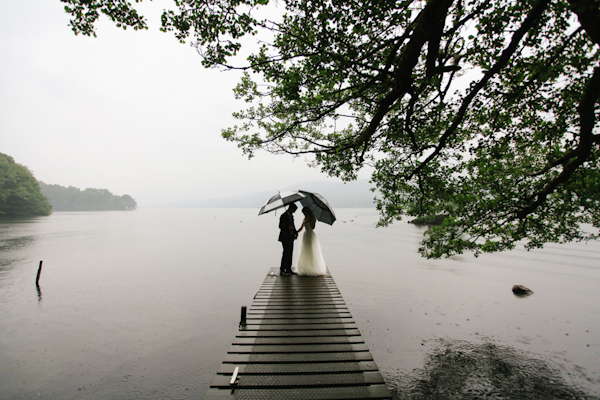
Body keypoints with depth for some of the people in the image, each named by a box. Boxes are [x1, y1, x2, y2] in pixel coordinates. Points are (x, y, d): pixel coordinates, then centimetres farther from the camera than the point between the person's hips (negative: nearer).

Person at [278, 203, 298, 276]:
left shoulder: (291, 215, 14)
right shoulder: (283, 216, -11)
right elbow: (280, 226, -14)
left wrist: (295, 233, 5)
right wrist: (288, 227, -25)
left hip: (291, 237, 9)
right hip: (285, 237, -8)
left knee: (290, 253, 11)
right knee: (286, 253, -9)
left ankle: (288, 270, 18)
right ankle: (282, 270, -2)